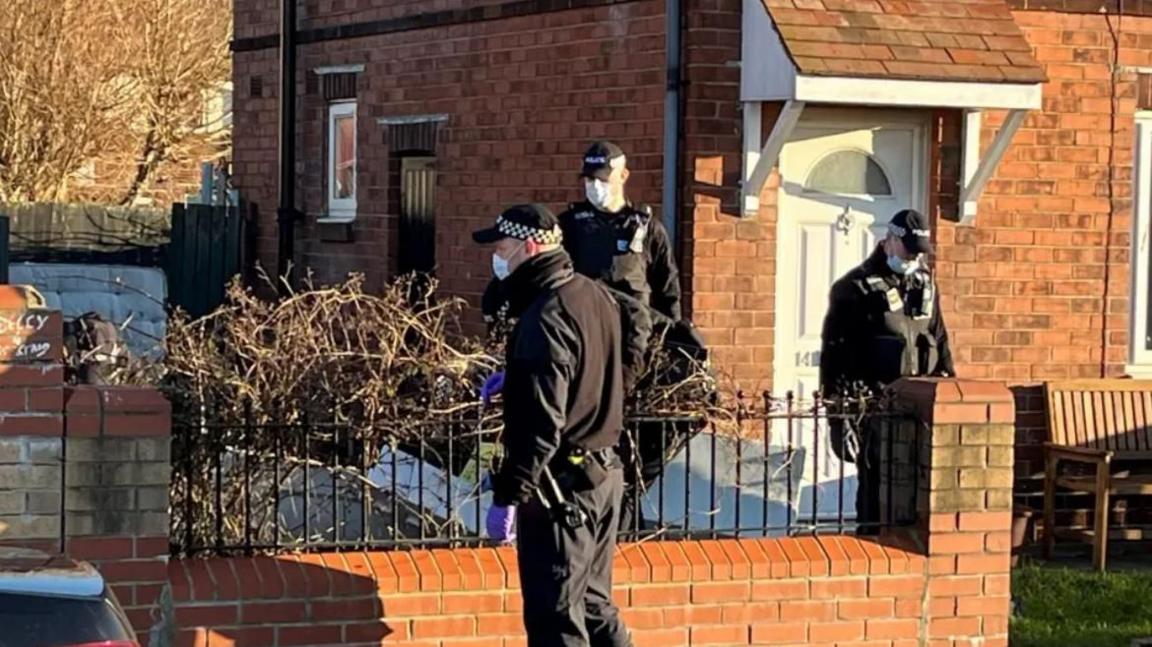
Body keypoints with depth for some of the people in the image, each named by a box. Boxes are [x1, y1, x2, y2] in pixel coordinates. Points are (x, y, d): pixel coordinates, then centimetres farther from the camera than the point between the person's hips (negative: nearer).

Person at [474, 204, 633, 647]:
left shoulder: (546, 316, -20)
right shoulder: (596, 297, 8)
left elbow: (541, 423, -24)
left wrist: (508, 495, -22)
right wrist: (516, 377, 22)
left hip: (562, 486, -9)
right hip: (604, 474, 10)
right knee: (593, 606, 18)